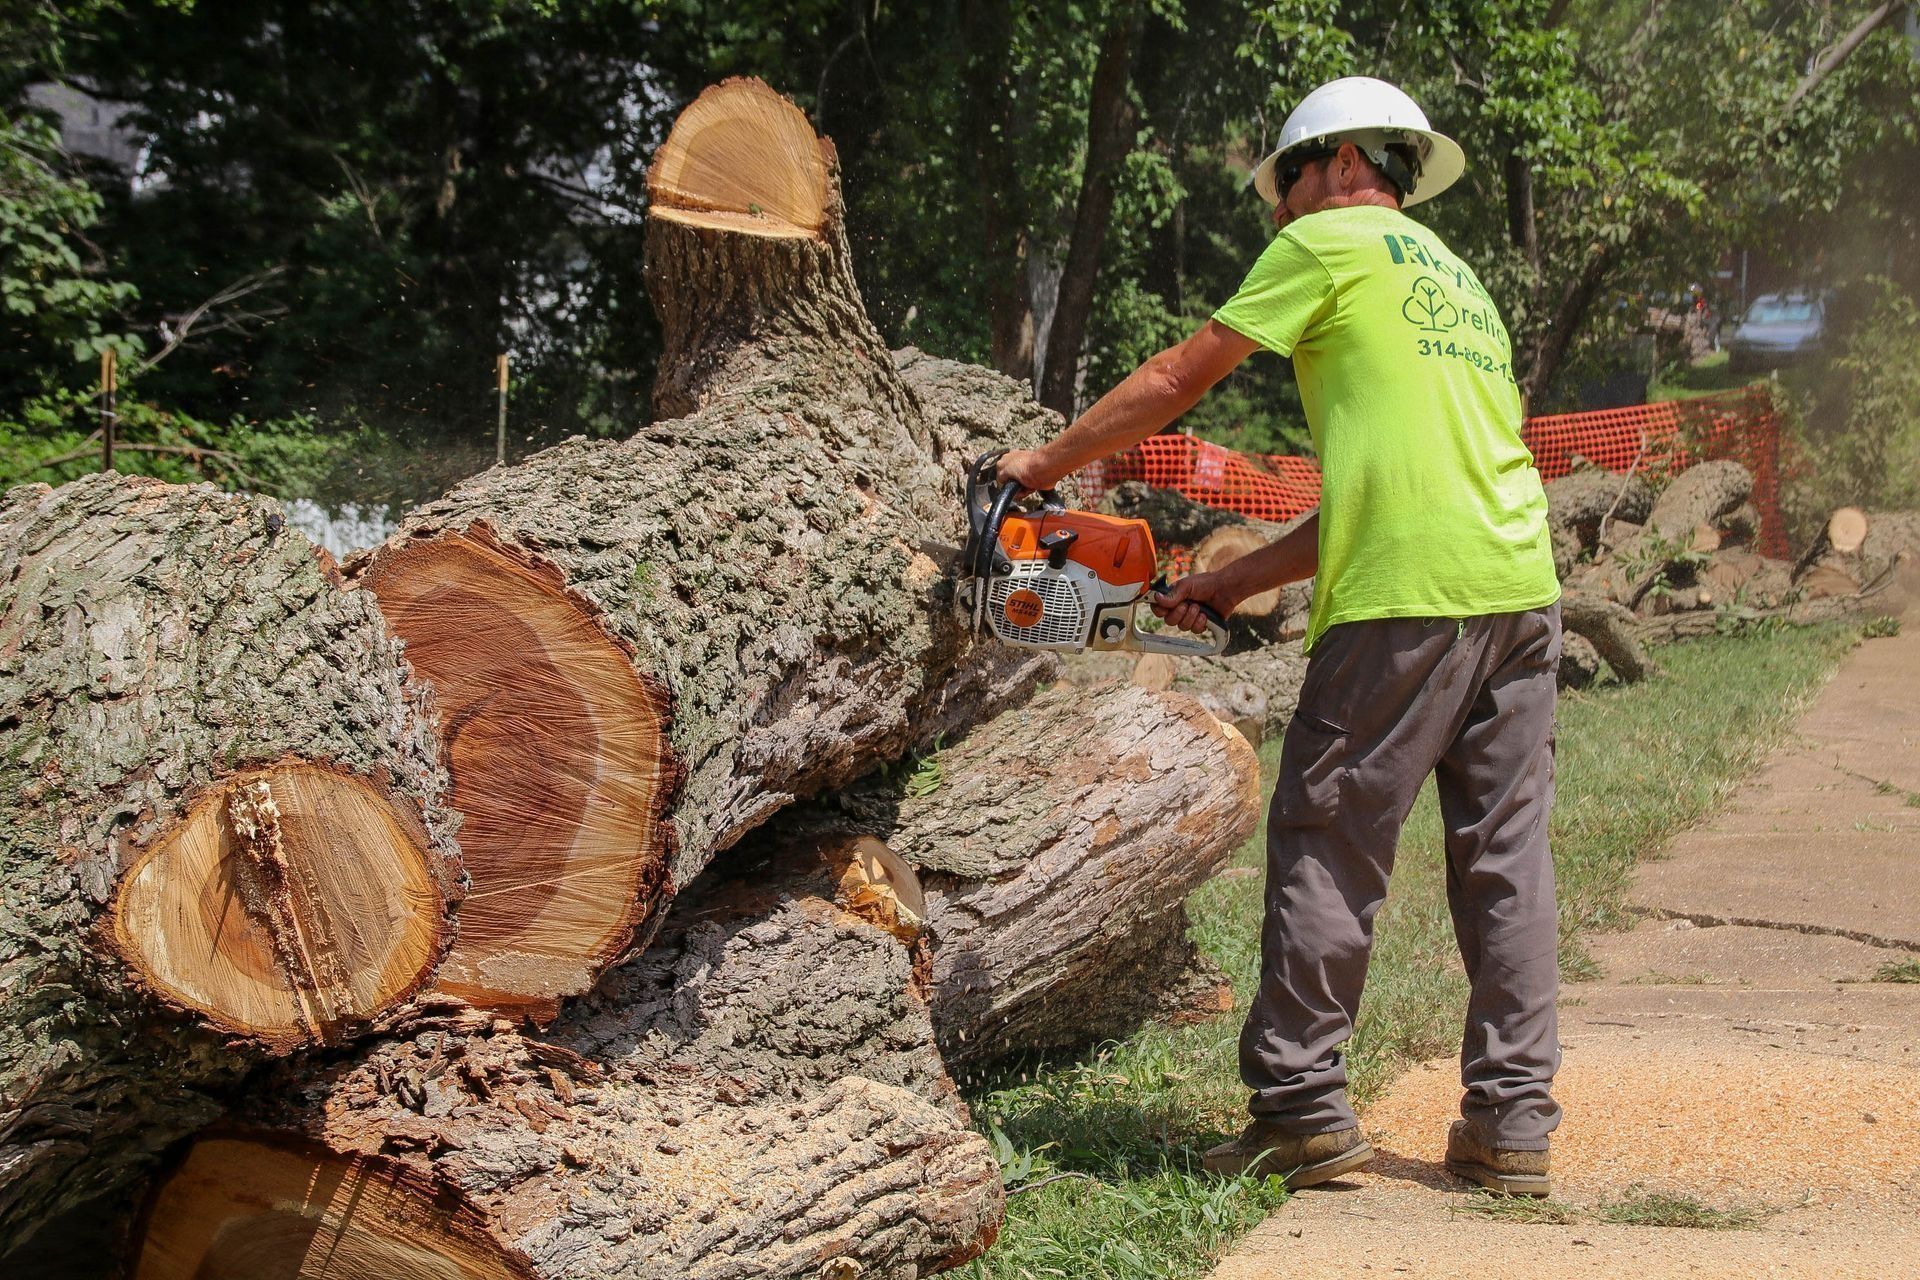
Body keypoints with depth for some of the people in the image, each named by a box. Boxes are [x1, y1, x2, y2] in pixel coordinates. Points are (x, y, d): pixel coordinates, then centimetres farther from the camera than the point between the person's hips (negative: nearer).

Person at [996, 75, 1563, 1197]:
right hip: (1521, 589, 8)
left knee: (1328, 845, 1)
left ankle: (1301, 1109, 4)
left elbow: (1179, 379, 8)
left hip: (1410, 601, -8)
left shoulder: (1331, 243, 5)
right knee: (1506, 855, 8)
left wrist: (1048, 461, 20)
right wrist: (1235, 584, 25)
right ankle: (1514, 1124, 9)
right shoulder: (1460, 284, 28)